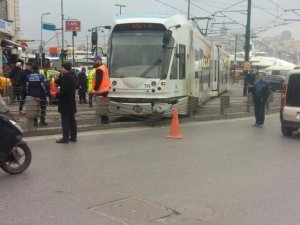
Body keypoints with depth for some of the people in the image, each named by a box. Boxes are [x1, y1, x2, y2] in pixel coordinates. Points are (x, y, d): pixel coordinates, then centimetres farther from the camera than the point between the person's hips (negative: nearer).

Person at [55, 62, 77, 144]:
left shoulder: (67, 78, -19)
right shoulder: (71, 76, 12)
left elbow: (64, 91, -24)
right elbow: (60, 83, 17)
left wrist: (57, 95, -9)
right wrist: (56, 80, 0)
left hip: (65, 103, -10)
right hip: (71, 103, 10)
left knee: (65, 121, -4)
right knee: (71, 120, 13)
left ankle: (65, 138, 0)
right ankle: (73, 137, 20)